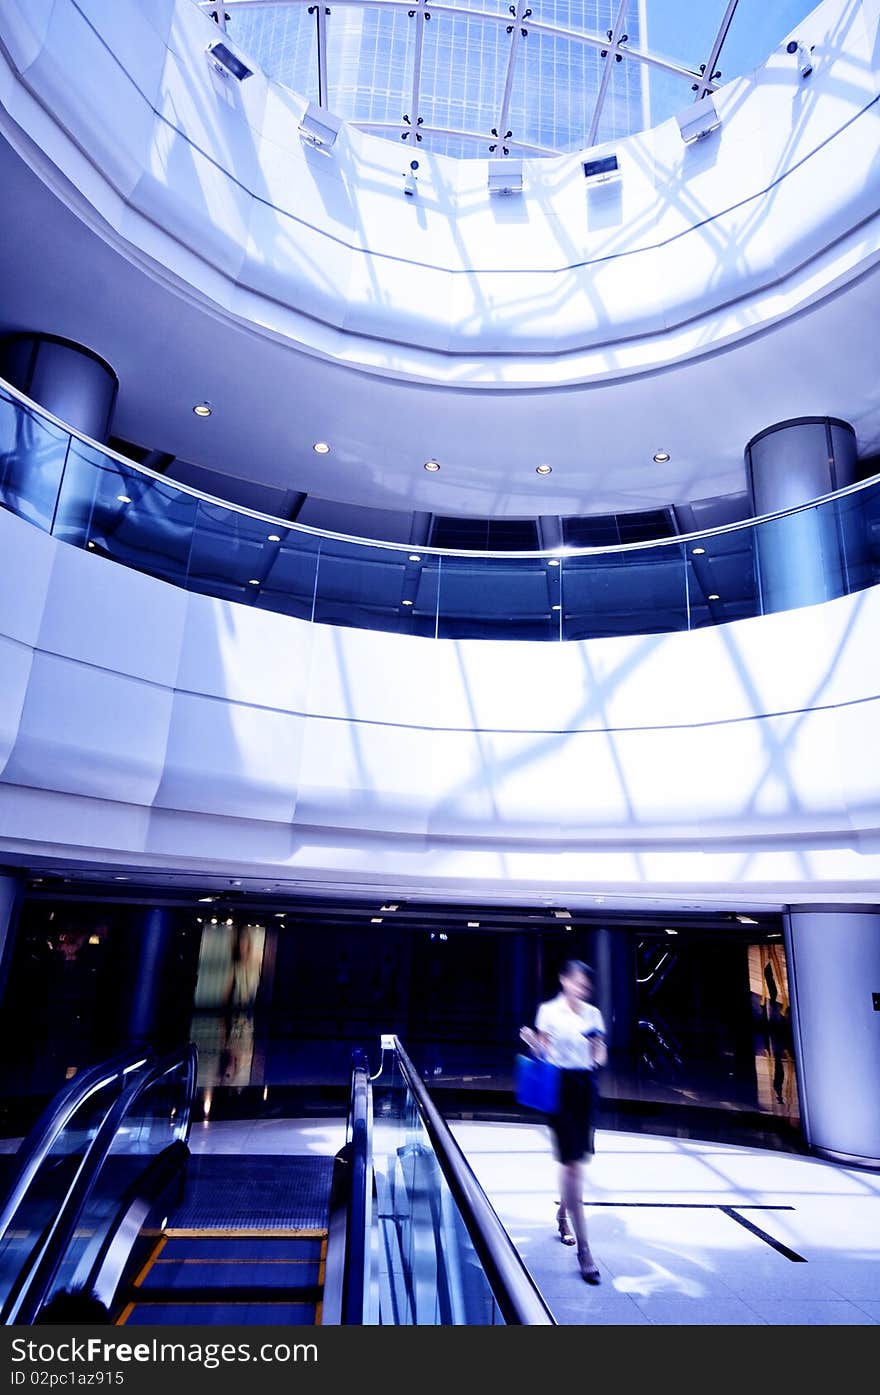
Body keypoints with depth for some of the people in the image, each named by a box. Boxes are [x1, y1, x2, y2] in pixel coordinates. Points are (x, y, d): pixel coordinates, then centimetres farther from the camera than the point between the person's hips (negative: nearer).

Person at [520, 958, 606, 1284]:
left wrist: (599, 1055, -11)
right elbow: (543, 1054, -5)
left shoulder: (593, 1013, 4)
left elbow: (599, 1055, 10)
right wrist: (533, 1043, -25)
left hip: (585, 1086, 5)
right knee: (571, 1164, -5)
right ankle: (583, 1249, 1)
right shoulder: (549, 1011, -8)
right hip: (560, 1086, -5)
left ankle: (562, 1214, 43)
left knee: (576, 1160, 17)